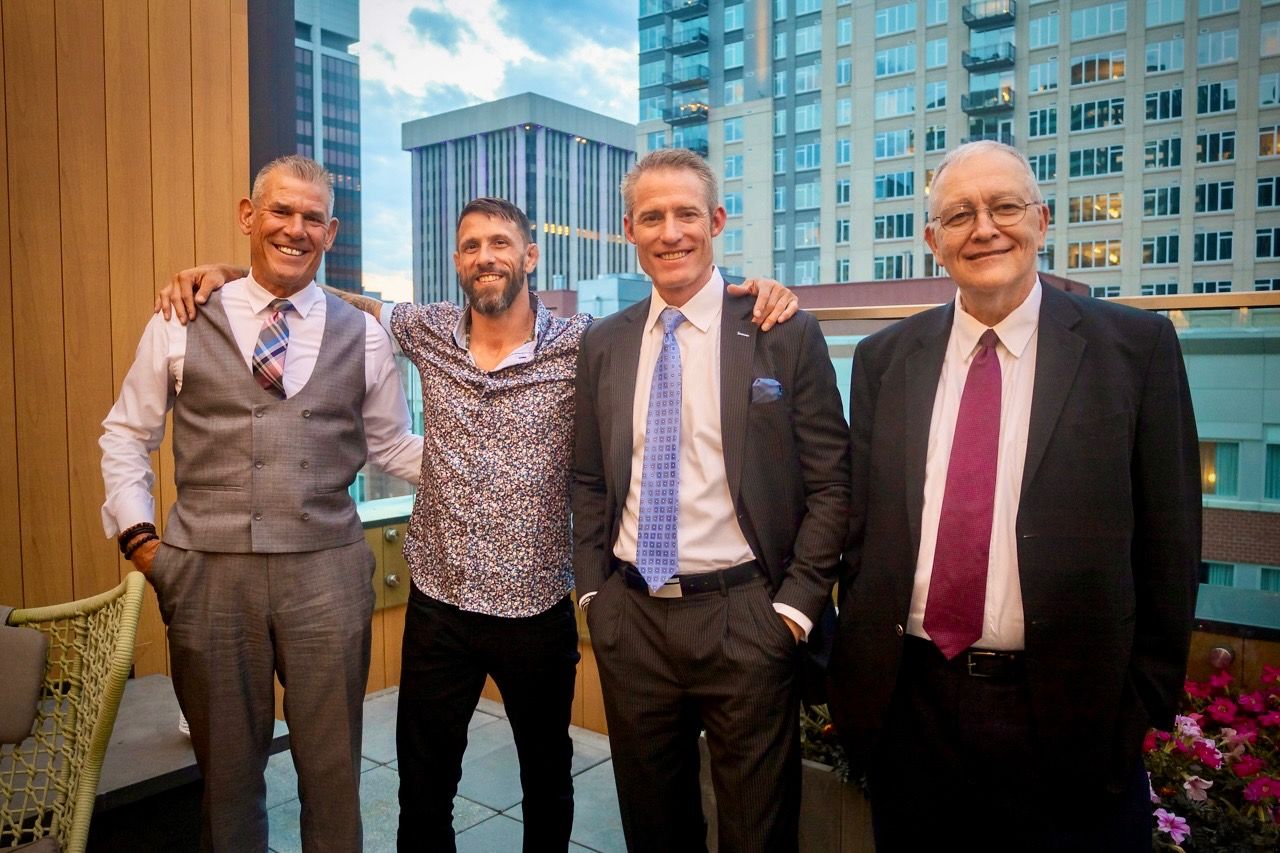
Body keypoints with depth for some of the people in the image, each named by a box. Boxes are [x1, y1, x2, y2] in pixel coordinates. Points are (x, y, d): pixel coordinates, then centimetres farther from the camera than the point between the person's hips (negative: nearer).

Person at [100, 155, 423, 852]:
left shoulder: (362, 337, 4)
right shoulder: (180, 323, 2)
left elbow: (393, 444, 9)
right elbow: (126, 434, 10)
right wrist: (136, 531, 0)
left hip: (326, 572, 0)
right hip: (207, 571, 0)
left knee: (333, 768, 13)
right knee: (226, 767, 17)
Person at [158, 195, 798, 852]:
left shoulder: (582, 344, -8)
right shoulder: (428, 331, 0)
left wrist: (753, 292, -17)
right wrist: (226, 272, 7)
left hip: (538, 610, -2)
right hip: (437, 604, 2)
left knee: (548, 780, 21)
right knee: (422, 791, 18)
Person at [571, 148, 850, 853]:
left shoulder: (786, 333, -5)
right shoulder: (603, 344, 6)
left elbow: (830, 485, -4)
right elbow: (589, 481, 12)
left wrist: (794, 607, -9)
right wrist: (594, 590, 5)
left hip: (746, 618, -3)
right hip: (629, 619, 4)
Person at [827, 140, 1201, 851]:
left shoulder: (1136, 347, -4)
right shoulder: (883, 359, 3)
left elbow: (1168, 538, -2)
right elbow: (861, 527, 6)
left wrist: (1146, 700, -3)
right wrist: (857, 672, 5)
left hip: (1067, 711, -2)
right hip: (907, 705, 3)